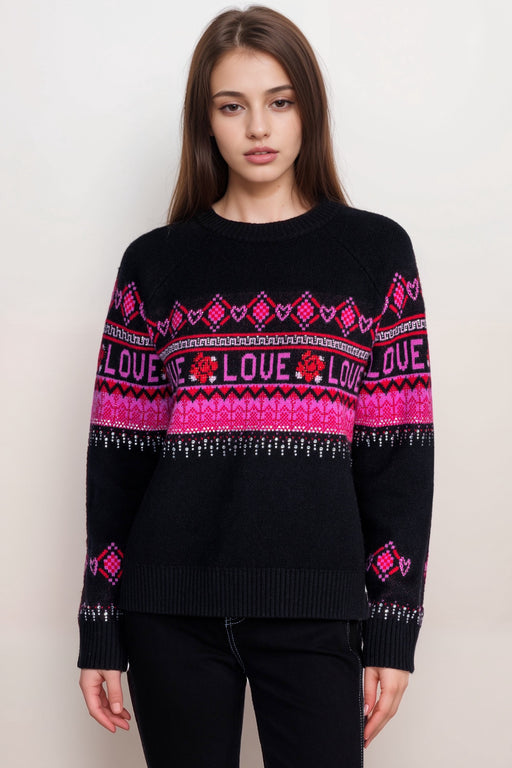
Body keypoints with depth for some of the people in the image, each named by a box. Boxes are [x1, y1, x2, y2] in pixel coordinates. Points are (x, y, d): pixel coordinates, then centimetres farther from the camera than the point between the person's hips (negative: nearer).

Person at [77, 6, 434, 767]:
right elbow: (117, 454, 6)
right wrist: (100, 630, 4)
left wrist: (393, 628, -2)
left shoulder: (375, 252, 5)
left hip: (316, 607, -1)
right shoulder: (156, 262, 7)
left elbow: (400, 453, 2)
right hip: (173, 609, 1)